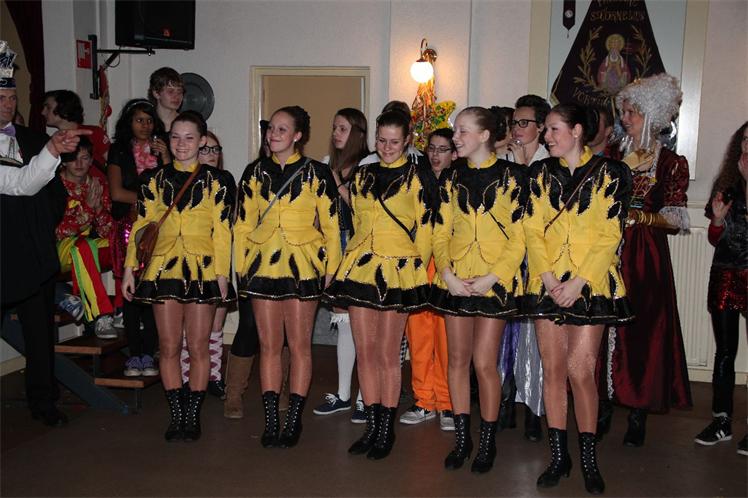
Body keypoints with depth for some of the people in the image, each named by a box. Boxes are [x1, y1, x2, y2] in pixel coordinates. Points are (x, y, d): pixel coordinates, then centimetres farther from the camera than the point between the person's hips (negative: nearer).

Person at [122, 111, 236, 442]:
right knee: (169, 347, 4)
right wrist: (129, 269, 3)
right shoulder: (153, 180, 8)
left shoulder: (216, 181, 3)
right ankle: (176, 415, 17)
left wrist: (222, 274, -5)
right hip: (163, 269, 2)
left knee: (198, 347, 2)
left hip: (203, 271, -2)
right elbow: (141, 227, 8)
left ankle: (193, 415, 16)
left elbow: (222, 232, 0)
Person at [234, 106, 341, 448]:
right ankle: (270, 422, 15)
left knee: (299, 345, 3)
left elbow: (331, 226, 1)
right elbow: (243, 225, 11)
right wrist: (241, 267, 7)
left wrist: (331, 271, -2)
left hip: (303, 267, -3)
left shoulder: (317, 174, -1)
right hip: (263, 266, 3)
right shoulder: (255, 173, 9)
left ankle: (293, 421, 15)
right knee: (268, 345, 6)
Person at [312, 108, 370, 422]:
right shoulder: (327, 164, 13)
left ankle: (365, 397, 8)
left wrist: (339, 185, -14)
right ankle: (343, 394, 22)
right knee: (342, 321, 12)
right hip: (335, 249, 6)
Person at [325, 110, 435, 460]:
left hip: (398, 273, -4)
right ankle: (372, 426, 19)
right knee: (364, 350, 7)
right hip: (360, 268, 5)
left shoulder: (415, 178, -1)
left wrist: (416, 269, -3)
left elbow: (424, 230, -1)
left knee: (388, 353, 1)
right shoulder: (363, 175, 13)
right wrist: (353, 258, 15)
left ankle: (386, 429, 14)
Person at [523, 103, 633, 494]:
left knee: (580, 370, -7)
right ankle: (558, 455, 16)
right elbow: (532, 230, 4)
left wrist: (578, 282, -14)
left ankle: (588, 458, 10)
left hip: (591, 285, -3)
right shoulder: (541, 173, 10)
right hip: (547, 284, 3)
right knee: (553, 369, 4)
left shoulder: (610, 174, 0)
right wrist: (548, 279, -9)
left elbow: (610, 235, -5)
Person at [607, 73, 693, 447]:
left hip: (646, 258, -3)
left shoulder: (672, 163, 1)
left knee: (641, 330, -3)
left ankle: (637, 419, 8)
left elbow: (676, 219, -4)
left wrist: (638, 216, -17)